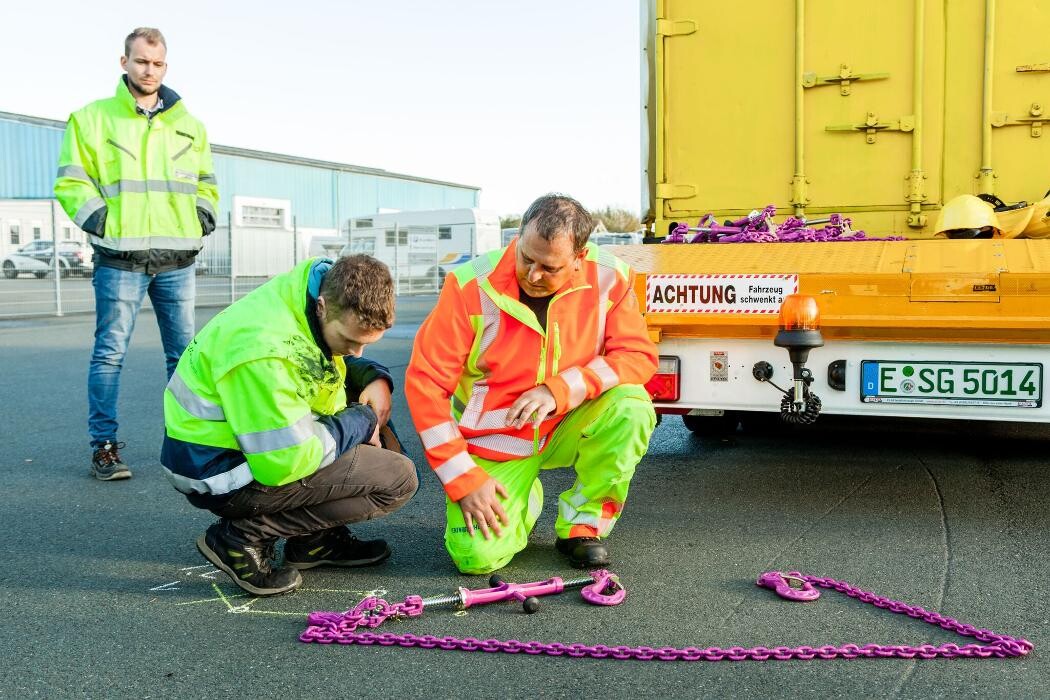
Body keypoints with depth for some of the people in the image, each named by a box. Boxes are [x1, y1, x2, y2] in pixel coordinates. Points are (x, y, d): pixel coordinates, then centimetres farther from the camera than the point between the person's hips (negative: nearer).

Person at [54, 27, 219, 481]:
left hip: (177, 259, 4)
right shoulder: (93, 118, 5)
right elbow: (71, 181, 2)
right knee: (110, 353, -3)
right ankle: (104, 445, 4)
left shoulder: (188, 126, 16)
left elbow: (205, 182, 25)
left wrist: (203, 213, 8)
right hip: (120, 257, -3)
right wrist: (98, 217, -11)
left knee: (185, 353, 8)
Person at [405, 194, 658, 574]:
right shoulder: (472, 286, -21)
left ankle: (583, 525, -5)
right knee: (478, 555, -19)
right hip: (494, 443, -1)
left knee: (631, 406, -28)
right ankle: (524, 500, 18)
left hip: (566, 428, 2)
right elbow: (424, 383, -17)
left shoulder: (609, 278, -14)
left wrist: (561, 389, -30)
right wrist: (464, 479, -19)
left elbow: (638, 353, -13)